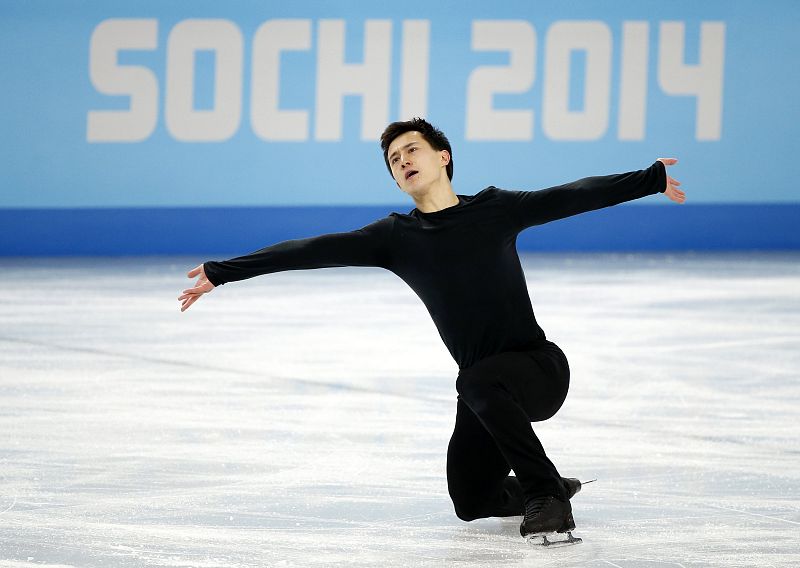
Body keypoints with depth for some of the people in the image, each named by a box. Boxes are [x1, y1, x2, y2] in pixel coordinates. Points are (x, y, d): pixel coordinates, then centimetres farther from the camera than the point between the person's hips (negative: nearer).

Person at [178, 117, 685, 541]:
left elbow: (571, 197, -6)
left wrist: (652, 180, -13)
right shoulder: (396, 237, 2)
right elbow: (313, 250, -3)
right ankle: (549, 490, 29)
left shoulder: (494, 209, -2)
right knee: (472, 502, 1)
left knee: (477, 382, -35)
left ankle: (546, 494, -23)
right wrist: (224, 272, -6)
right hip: (489, 389, 5)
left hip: (541, 368, -5)